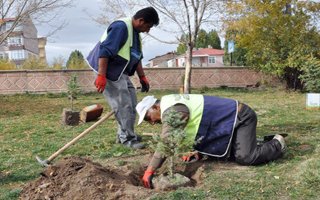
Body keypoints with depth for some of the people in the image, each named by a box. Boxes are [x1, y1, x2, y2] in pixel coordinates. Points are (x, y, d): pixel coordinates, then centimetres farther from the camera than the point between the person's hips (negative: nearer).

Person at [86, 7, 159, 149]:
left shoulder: (135, 32, 11)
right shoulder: (121, 27, -21)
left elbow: (136, 58, 21)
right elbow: (104, 52, -27)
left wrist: (142, 77, 20)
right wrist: (101, 76, -30)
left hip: (121, 73, 10)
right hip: (110, 73, -10)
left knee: (132, 104, 14)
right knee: (124, 106, -7)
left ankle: (125, 134, 26)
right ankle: (127, 139, 5)